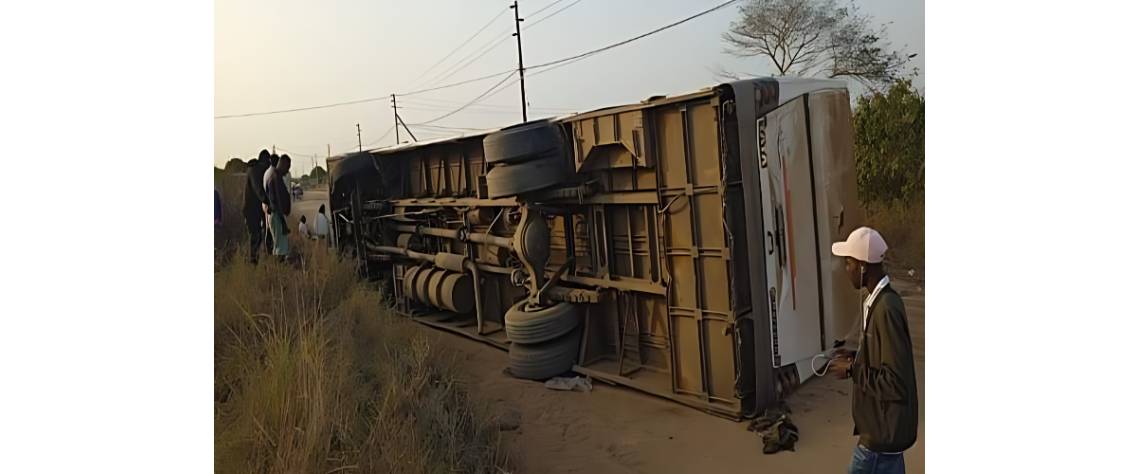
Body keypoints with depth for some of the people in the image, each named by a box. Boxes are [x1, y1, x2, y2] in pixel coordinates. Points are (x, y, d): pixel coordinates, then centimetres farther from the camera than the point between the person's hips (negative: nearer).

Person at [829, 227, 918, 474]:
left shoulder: (886, 310, -25)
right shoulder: (879, 301, 5)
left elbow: (896, 383, -27)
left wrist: (853, 370, -17)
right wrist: (855, 360, 5)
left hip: (884, 430, -9)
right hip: (883, 426, 9)